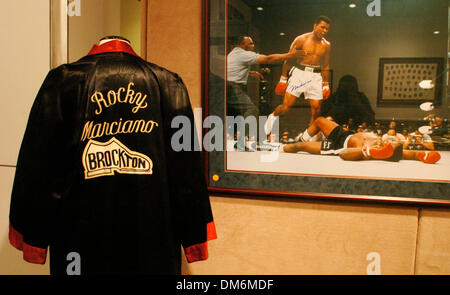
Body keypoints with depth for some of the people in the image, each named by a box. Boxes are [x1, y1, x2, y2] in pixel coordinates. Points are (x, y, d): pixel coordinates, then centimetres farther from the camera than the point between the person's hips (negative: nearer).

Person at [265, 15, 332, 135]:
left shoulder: (326, 45, 9)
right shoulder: (301, 40, -3)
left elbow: (326, 66, 17)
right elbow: (289, 59, 1)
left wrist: (326, 85, 13)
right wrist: (283, 79, -2)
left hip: (316, 76, 4)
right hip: (299, 73, -3)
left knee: (316, 108, -1)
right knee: (286, 105, -7)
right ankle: (273, 116, 24)